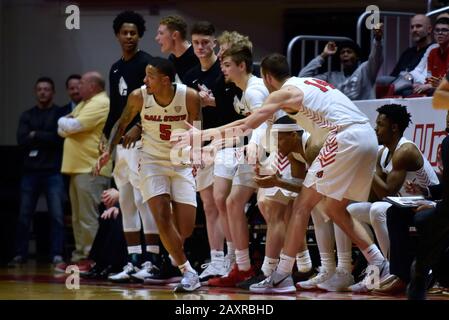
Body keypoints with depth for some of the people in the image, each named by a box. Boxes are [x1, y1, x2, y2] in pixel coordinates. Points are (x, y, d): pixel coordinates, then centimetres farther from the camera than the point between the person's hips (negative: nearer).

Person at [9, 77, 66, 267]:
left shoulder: (60, 114, 3)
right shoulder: (27, 116, 12)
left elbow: (60, 137, -11)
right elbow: (21, 141, -1)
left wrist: (35, 136, -6)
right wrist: (46, 139, -11)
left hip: (53, 171, -3)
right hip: (31, 171, 3)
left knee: (57, 215, -6)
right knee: (24, 216, 5)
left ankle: (57, 255, -3)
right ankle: (20, 254, 12)